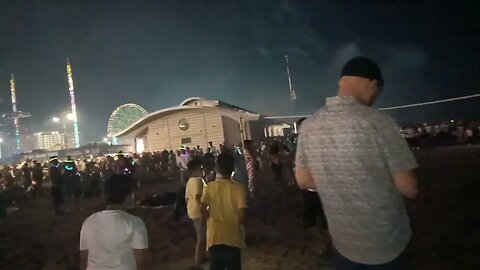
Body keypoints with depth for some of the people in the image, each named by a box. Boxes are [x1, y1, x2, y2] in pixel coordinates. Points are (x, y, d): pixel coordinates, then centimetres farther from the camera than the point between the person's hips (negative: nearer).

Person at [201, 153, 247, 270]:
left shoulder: (210, 186, -4)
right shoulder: (239, 187, -10)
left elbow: (203, 210, -9)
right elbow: (242, 212, -16)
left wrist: (211, 220, 10)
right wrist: (238, 223, 4)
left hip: (215, 234, 2)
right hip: (232, 234, -1)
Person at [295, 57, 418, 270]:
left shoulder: (309, 126, -9)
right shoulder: (378, 122, -22)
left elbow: (303, 181, 1)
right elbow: (408, 188, -17)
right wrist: (385, 179, 3)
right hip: (387, 245, -3)